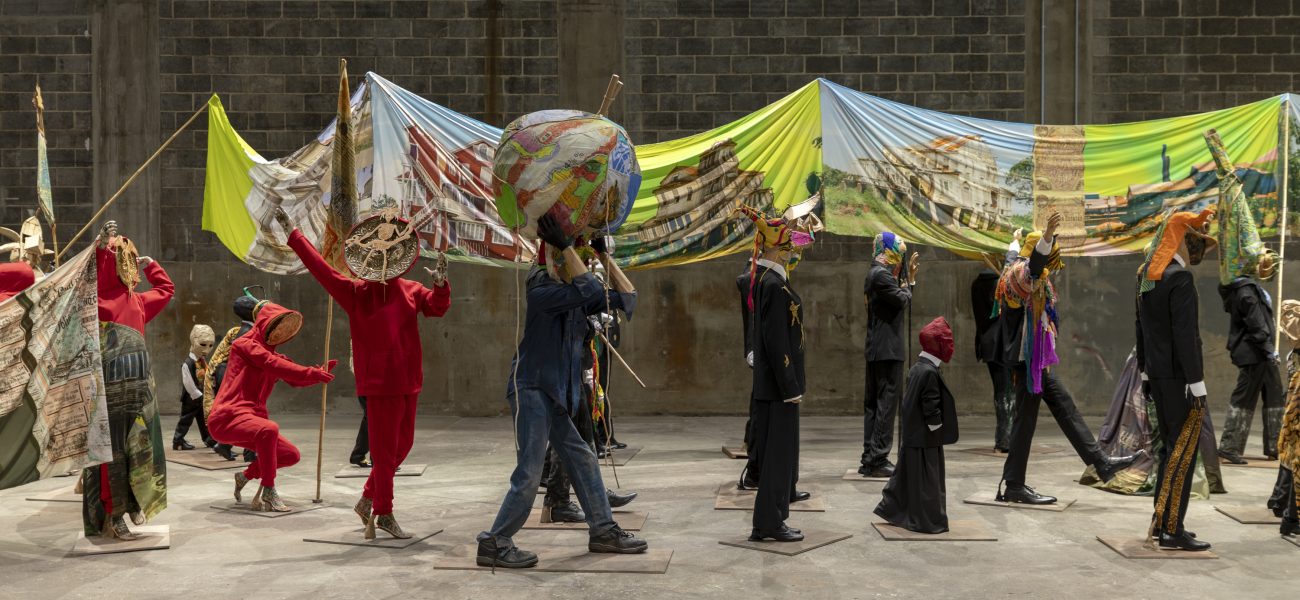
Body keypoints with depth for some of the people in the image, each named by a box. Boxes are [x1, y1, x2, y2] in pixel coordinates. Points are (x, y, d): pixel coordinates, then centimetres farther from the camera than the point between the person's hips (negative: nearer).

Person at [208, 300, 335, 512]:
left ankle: (245, 475, 23)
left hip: (252, 418, 9)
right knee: (269, 429, -37)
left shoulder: (273, 355, 20)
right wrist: (312, 373, -26)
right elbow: (275, 366, -21)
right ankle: (268, 493, -28)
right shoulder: (245, 345, -5)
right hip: (228, 417, -9)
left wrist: (320, 372, -6)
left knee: (292, 455, 2)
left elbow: (295, 380, 13)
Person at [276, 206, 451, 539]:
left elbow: (437, 306, -6)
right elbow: (319, 267, -7)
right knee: (385, 450, 0)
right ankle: (384, 513, 13)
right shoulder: (356, 292, -4)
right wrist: (292, 233, -11)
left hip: (408, 381, 6)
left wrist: (440, 283, -26)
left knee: (402, 445, 14)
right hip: (379, 384, -5)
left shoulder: (410, 290, 7)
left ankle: (368, 500, 30)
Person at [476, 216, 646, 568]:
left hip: (555, 395, 9)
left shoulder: (576, 299, 9)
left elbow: (626, 296, 7)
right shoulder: (540, 294, -16)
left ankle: (602, 531, 23)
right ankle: (493, 544, 0)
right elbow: (586, 289, -31)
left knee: (582, 461, 13)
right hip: (531, 390, -9)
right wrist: (564, 245, -26)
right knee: (529, 474, -9)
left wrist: (603, 253, 4)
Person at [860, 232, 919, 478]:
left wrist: (908, 278, 16)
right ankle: (878, 460, -8)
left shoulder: (875, 273, 18)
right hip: (888, 348, -10)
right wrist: (908, 284, 4)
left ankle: (869, 459, 15)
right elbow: (902, 300, -15)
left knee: (873, 402, 11)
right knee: (887, 402, -8)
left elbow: (898, 304, 20)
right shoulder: (881, 274, -13)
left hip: (875, 349, 10)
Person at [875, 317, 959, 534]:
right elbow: (931, 408, -20)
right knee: (926, 477, -1)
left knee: (908, 473, 18)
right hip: (925, 437, -9)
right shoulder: (930, 372, -20)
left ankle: (893, 509, 26)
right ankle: (927, 521, 5)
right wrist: (937, 430, -12)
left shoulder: (916, 368, 10)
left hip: (911, 434, 9)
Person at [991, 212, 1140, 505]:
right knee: (1025, 420, -6)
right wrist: (1047, 237, -53)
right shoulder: (1020, 272, -14)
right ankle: (1014, 487, 0)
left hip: (1037, 361, 11)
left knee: (1065, 408, 12)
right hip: (1026, 360, -11)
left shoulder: (1034, 282, 20)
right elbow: (1034, 265, -38)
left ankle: (1101, 463, 19)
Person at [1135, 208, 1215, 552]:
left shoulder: (1146, 274, 11)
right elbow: (1185, 334, -21)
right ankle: (1171, 530, -2)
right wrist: (1197, 384, -19)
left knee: (1171, 446, 17)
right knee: (1183, 450, -4)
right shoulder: (1180, 277, -17)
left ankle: (1161, 520, 22)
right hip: (1179, 377, -9)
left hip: (1157, 375, 9)